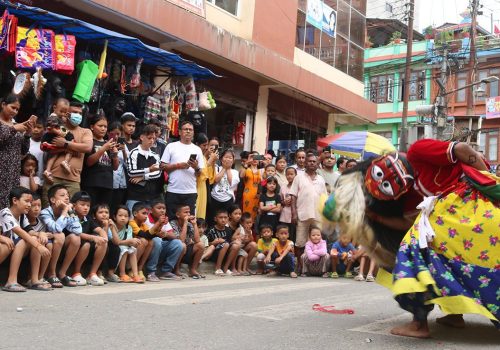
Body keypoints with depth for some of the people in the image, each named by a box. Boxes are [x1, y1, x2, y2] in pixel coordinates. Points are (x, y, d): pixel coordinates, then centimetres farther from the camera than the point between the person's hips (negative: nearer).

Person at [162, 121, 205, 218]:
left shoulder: (197, 149, 11)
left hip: (190, 192, 2)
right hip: (173, 191, -1)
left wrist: (196, 167, -12)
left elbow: (200, 174, 10)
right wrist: (178, 165, -11)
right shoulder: (171, 146, 5)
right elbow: (163, 166, 0)